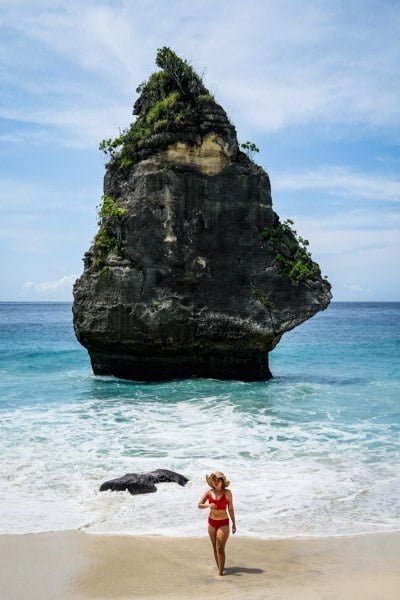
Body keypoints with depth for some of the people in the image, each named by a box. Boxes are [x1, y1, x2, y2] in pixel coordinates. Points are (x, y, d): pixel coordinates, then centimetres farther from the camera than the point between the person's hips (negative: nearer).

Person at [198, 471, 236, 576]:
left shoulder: (227, 493, -8)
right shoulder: (209, 492, -2)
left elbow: (231, 509, -3)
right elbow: (199, 505, -5)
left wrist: (234, 523, -1)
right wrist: (208, 505, -25)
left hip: (223, 523, -4)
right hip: (212, 522, 4)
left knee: (220, 548, -11)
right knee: (215, 547, 13)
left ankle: (221, 572, -7)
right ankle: (219, 568, 28)